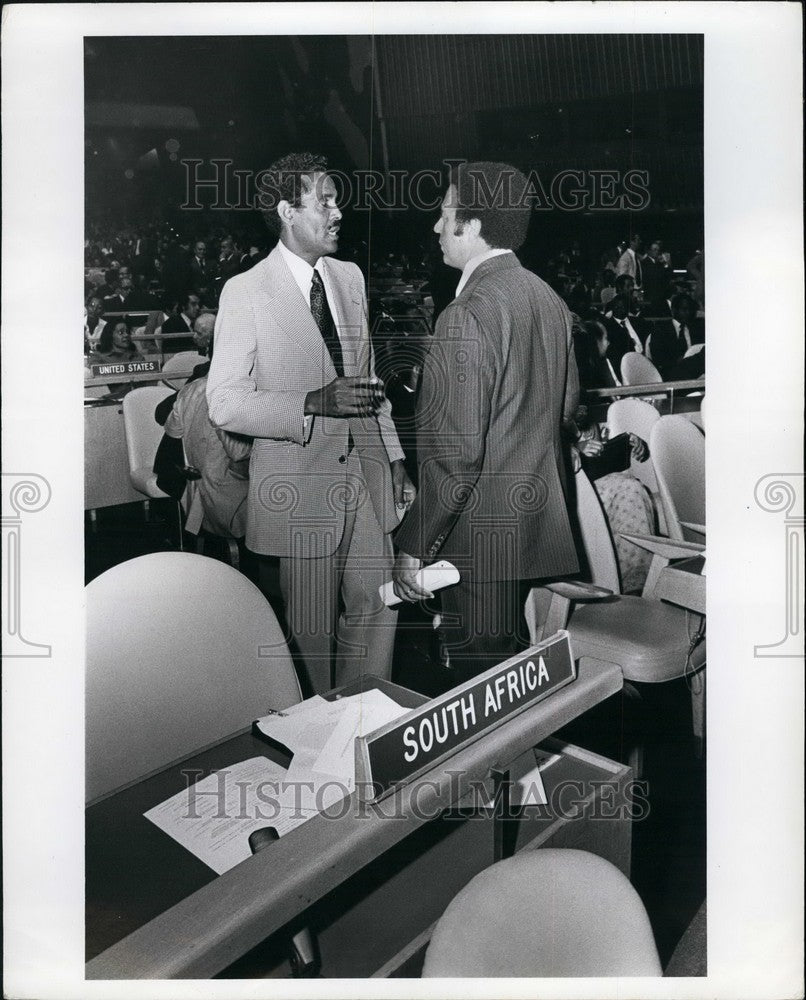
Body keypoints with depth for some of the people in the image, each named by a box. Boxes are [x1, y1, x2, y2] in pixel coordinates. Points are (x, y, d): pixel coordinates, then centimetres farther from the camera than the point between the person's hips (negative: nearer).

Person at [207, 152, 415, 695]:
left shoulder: (350, 277, 13)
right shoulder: (246, 292, -7)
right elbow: (224, 402, -11)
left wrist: (395, 457, 14)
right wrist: (313, 403, -23)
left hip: (367, 475, 5)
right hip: (300, 484, -5)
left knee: (378, 608, 9)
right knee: (310, 630, 5)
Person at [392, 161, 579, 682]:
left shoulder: (468, 315, -19)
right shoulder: (550, 299, 8)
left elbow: (457, 451, -22)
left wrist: (414, 547, -15)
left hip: (482, 537, -9)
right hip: (542, 520, 9)